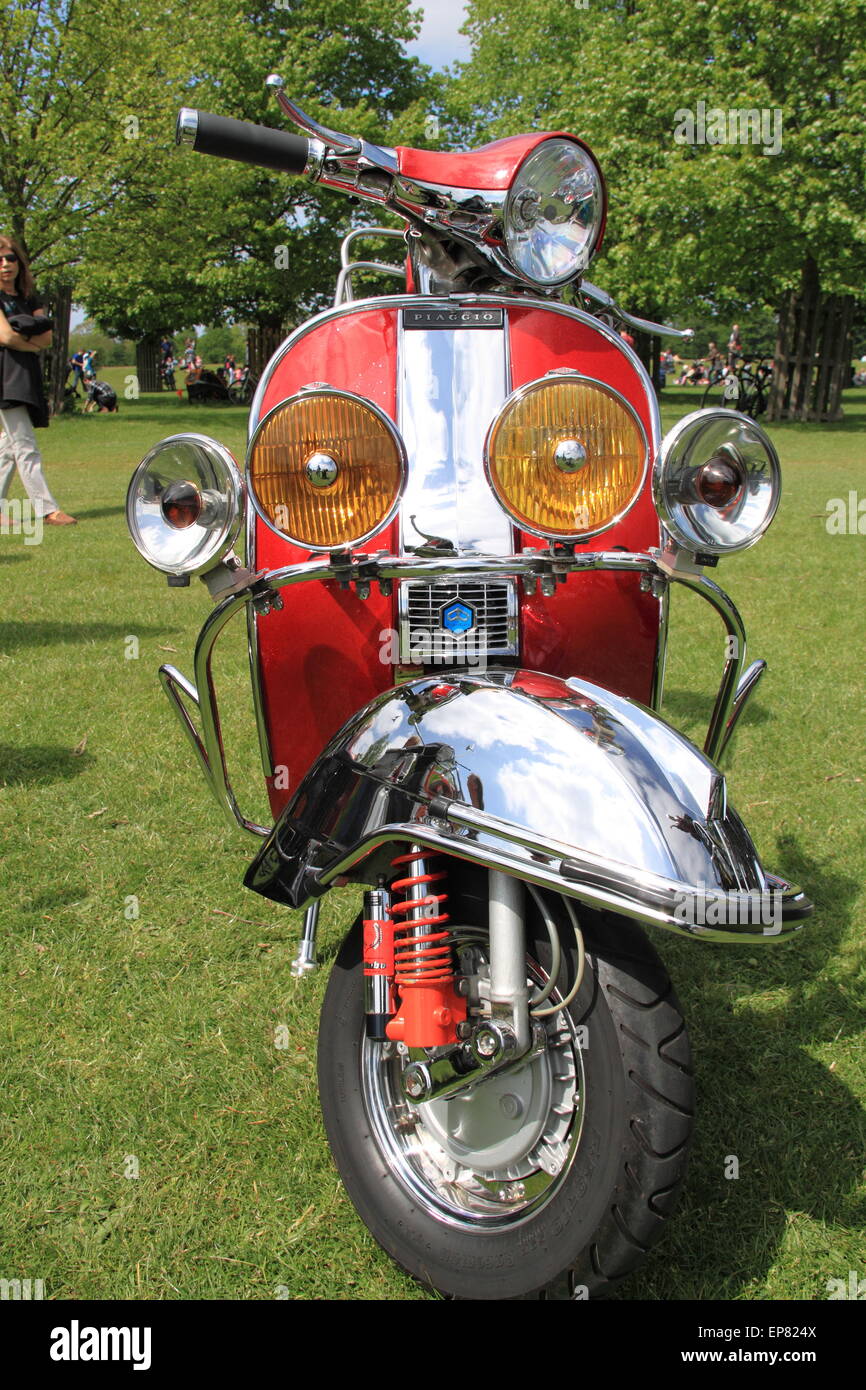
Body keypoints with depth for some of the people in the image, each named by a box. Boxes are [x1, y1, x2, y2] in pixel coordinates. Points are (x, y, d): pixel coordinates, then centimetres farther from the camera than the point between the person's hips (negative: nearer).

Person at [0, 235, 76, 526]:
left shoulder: (30, 299, 17)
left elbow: (46, 338, 6)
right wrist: (33, 344, 2)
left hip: (27, 378, 7)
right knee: (25, 445, -10)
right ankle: (47, 509, -13)